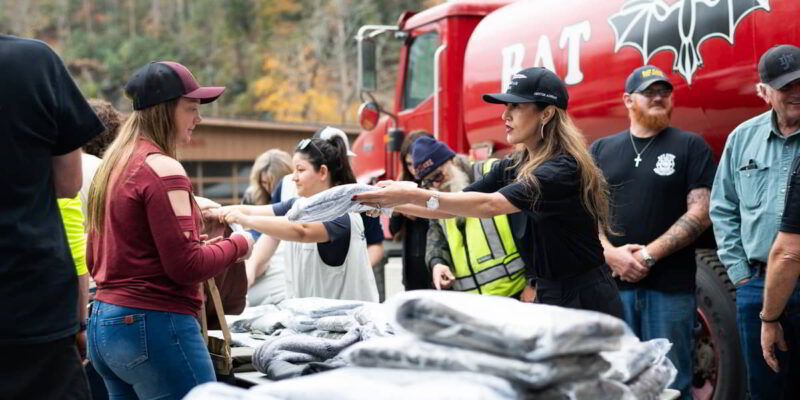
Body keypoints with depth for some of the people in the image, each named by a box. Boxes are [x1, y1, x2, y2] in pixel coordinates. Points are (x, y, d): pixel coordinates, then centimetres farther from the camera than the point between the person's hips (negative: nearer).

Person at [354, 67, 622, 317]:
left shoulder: (565, 168, -20)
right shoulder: (511, 169, 6)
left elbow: (491, 205, -29)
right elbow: (452, 209, 4)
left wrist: (413, 195, -32)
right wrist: (392, 203, -9)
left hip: (586, 301, -8)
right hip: (547, 296, 8)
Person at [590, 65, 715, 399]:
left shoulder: (690, 147, 4)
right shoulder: (601, 150, 12)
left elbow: (700, 213, -4)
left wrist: (649, 255, -11)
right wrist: (610, 252, -9)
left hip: (670, 287, -2)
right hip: (610, 284, 3)